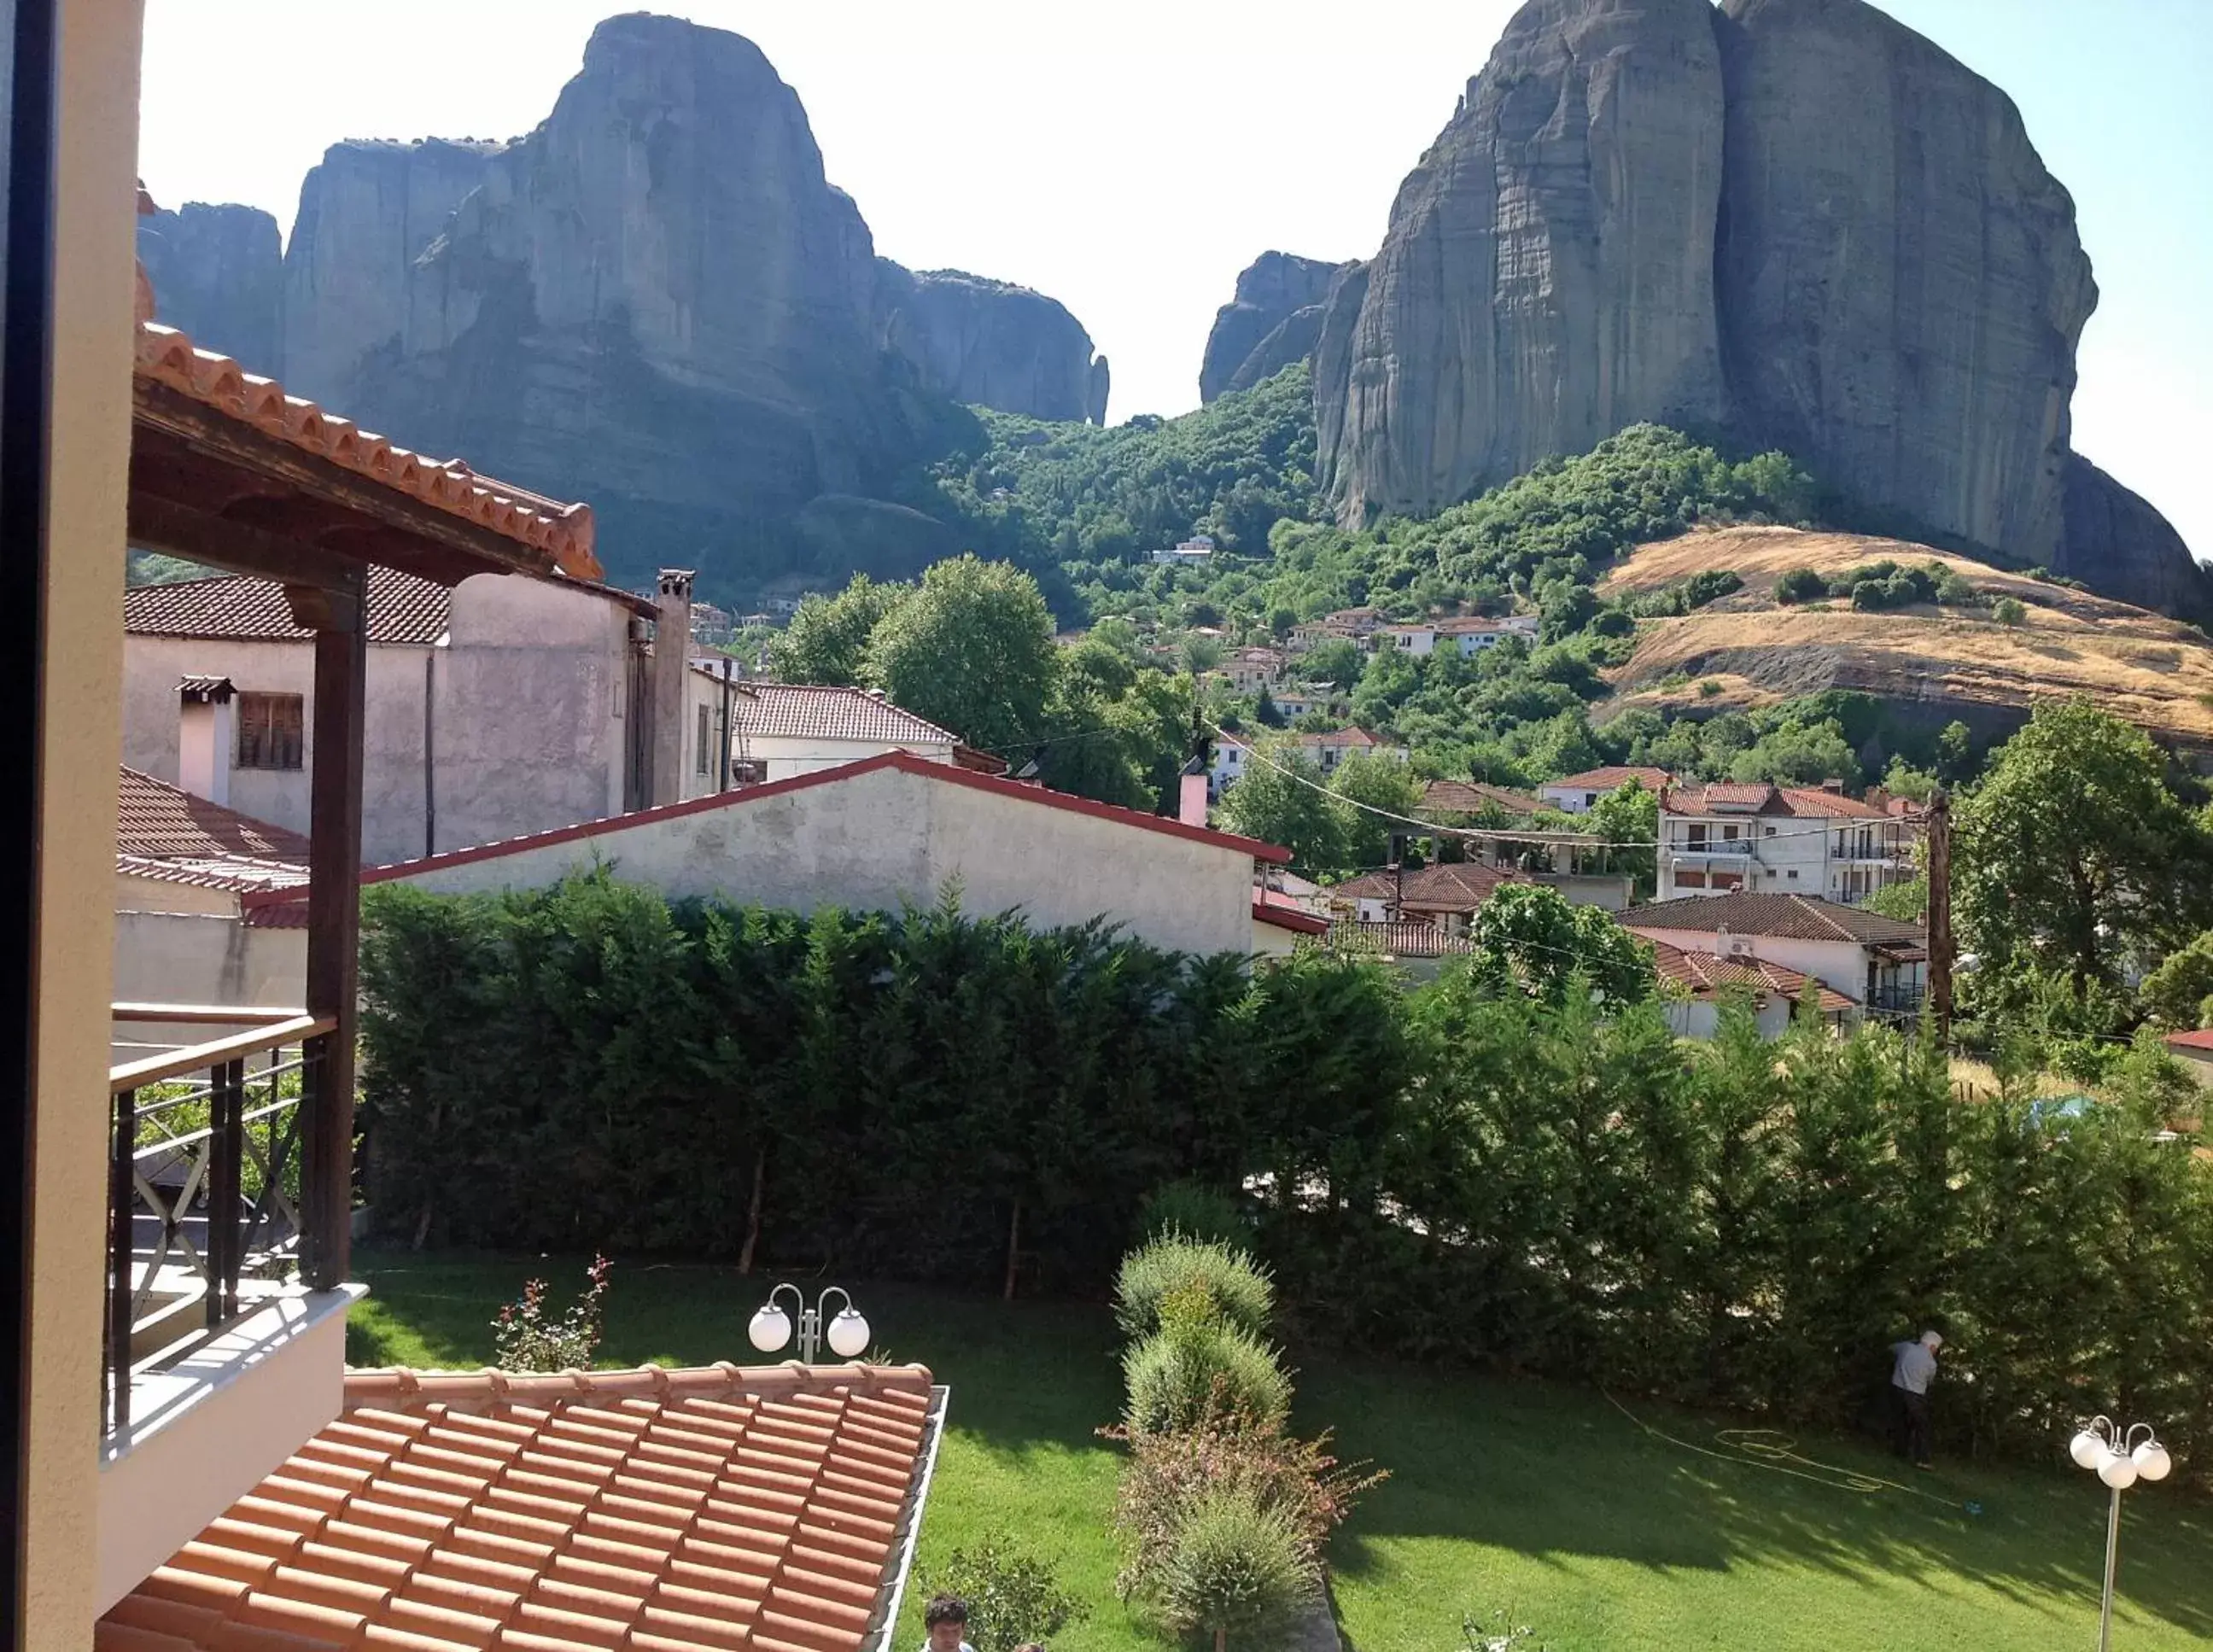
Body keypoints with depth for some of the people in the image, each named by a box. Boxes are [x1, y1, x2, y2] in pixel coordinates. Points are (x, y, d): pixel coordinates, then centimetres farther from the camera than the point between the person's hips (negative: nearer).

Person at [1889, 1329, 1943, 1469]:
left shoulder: (1906, 1347, 1)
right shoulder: (1931, 1363, -8)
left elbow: (1891, 1348, 21)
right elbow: (1930, 1381, 8)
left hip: (1897, 1389, 4)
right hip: (1915, 1396, -4)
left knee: (1900, 1422, 19)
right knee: (1922, 1426, 6)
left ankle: (1902, 1450, 27)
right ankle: (1921, 1459, 0)